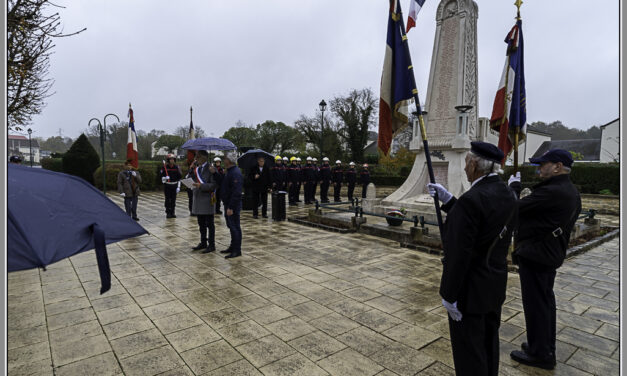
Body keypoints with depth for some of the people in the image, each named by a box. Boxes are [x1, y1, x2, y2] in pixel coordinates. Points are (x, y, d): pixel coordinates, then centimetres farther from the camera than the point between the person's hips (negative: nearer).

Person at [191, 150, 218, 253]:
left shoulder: (211, 169, -11)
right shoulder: (196, 169, 13)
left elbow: (214, 185, -18)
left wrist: (201, 186, -23)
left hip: (207, 200, -7)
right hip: (198, 199, 8)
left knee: (209, 224, 1)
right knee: (201, 224, 16)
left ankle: (211, 245, 10)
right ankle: (203, 243, 28)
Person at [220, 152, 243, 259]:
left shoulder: (235, 173, -20)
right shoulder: (229, 171, 14)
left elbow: (236, 192, -25)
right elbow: (223, 185, 22)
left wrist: (231, 207, -25)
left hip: (233, 206, -10)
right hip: (228, 204, 10)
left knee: (235, 227, -3)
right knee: (231, 226, 17)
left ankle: (237, 250, 5)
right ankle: (233, 247, 28)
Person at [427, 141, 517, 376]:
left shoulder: (472, 199, -26)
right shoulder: (507, 195, 1)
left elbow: (459, 253, -25)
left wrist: (449, 295, -17)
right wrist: (448, 200, 7)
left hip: (471, 289, -9)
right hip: (496, 285, 9)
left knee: (469, 351, 9)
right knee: (489, 343, 25)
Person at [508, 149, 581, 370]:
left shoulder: (551, 193, -25)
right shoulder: (571, 192, 10)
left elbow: (515, 209, -17)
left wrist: (514, 185, -4)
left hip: (535, 256, -10)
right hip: (551, 255, 10)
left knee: (536, 304, 2)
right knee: (545, 301, 21)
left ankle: (540, 354, 17)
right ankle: (547, 348, 36)